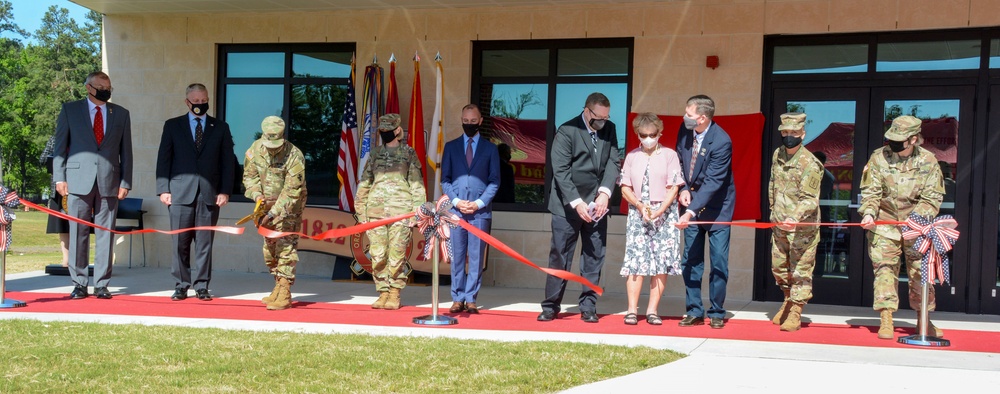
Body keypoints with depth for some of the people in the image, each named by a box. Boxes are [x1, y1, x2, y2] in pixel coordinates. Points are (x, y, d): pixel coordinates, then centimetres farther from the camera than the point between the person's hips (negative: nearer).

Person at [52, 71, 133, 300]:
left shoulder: (121, 114, 12)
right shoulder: (70, 110, 8)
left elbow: (126, 150, 11)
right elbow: (60, 145, 7)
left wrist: (125, 182, 4)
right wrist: (59, 177, -2)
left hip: (109, 182, 1)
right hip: (78, 181, -1)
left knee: (105, 234, 0)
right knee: (78, 233, 1)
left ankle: (101, 284, 7)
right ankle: (79, 284, 9)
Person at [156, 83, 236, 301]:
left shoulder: (220, 128, 11)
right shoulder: (172, 125, 10)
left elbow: (228, 161, 8)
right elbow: (163, 159, 7)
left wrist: (225, 191, -1)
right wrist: (163, 189, -2)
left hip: (210, 193, 0)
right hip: (181, 192, 0)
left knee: (205, 242, 1)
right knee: (180, 242, 0)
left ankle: (202, 286, 8)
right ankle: (181, 285, 9)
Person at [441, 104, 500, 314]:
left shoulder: (490, 148, 8)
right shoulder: (451, 147, 11)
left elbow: (494, 181, 5)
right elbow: (445, 179, 9)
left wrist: (479, 203, -7)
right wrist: (456, 201, -5)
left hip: (480, 210, -1)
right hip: (456, 209, 1)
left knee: (476, 257, -1)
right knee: (457, 256, 2)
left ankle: (471, 299, 4)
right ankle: (457, 299, 7)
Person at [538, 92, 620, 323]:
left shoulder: (609, 130, 6)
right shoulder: (567, 131, -10)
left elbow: (613, 162, 0)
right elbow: (560, 171, -14)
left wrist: (605, 192, -15)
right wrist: (577, 202, -20)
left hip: (597, 204, 4)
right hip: (567, 205, -4)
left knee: (594, 256, 4)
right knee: (560, 257, 0)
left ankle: (588, 307, 11)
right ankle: (551, 306, 9)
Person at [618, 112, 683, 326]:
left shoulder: (669, 155, 2)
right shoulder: (632, 156, 9)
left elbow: (673, 188, -3)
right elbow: (625, 188, 8)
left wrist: (658, 211, -15)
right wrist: (640, 206, -9)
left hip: (664, 214, -1)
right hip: (637, 213, 1)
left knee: (662, 261, -3)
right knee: (635, 260, -6)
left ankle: (652, 310, 1)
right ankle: (632, 310, -5)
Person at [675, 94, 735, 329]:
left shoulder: (721, 142, -24)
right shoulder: (685, 130, -6)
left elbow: (712, 183, -26)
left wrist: (690, 212, -32)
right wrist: (683, 189, -5)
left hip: (716, 206, -5)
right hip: (692, 201, 5)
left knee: (719, 261, -2)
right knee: (690, 260, 5)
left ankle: (716, 313, 10)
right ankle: (694, 312, 13)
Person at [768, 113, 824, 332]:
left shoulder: (810, 164, -18)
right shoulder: (778, 155, 5)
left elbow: (810, 199, -23)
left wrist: (795, 217, -37)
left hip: (803, 226, -7)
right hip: (780, 223, 7)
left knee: (801, 270, -2)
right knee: (778, 266, 17)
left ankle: (795, 313, 7)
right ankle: (788, 301, 38)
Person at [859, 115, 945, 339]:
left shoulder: (928, 161, -4)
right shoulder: (878, 157, -5)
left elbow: (933, 197, -3)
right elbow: (870, 191, -3)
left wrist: (916, 217, -18)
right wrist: (868, 212, -20)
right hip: (884, 223, -1)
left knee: (921, 273, 6)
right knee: (884, 270, -6)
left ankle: (924, 321, 20)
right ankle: (885, 321, -2)